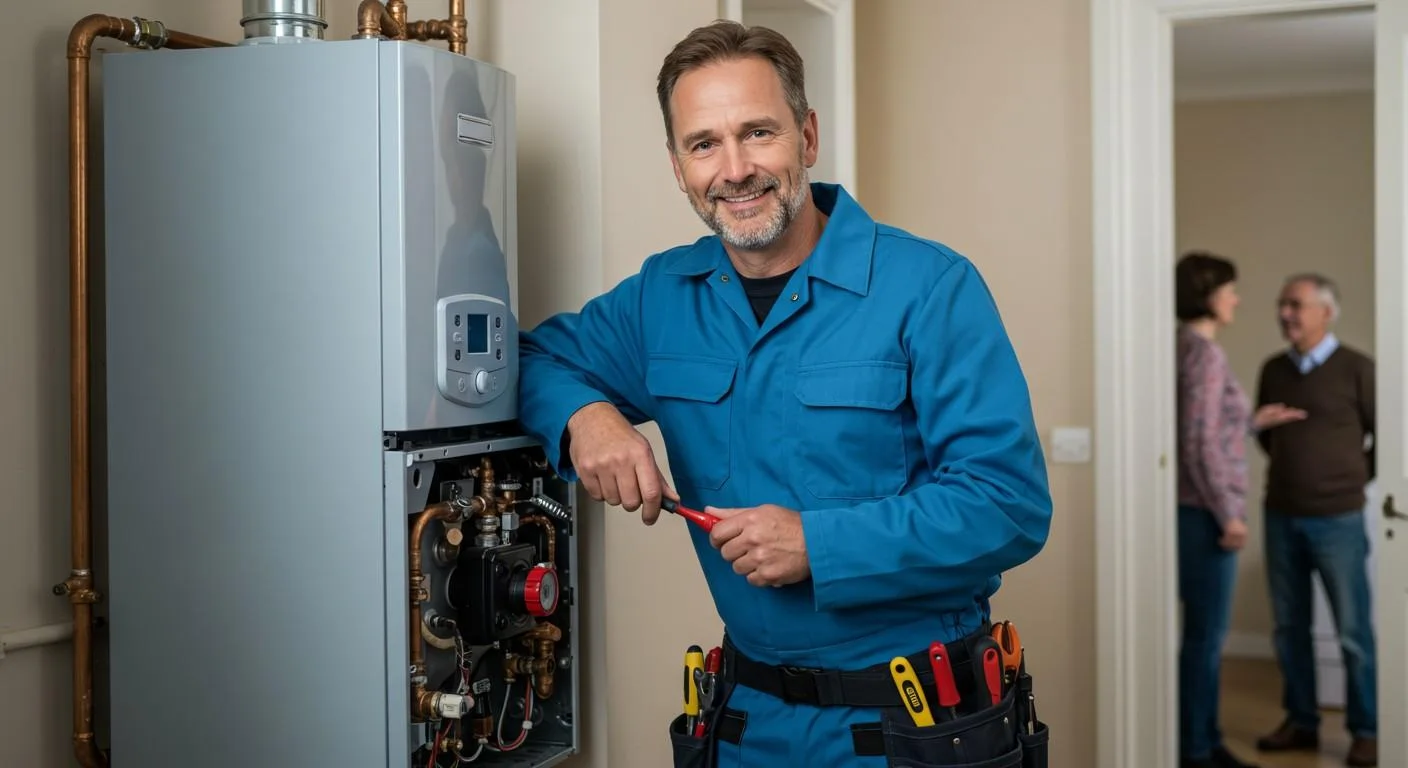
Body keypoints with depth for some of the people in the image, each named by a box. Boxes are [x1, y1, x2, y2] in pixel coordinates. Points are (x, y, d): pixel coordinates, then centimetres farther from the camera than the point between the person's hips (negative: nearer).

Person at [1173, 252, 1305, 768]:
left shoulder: (1191, 347, 13)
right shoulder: (1204, 351, -16)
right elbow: (1199, 444, -21)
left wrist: (1254, 421, 21)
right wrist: (1227, 515, -18)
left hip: (1202, 510, 10)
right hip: (1203, 513, -10)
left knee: (1207, 634, 15)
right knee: (1204, 635, -1)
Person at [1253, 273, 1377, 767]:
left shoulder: (1356, 368, -8)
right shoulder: (1273, 369, 6)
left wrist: (1355, 478, 5)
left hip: (1337, 518, -5)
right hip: (1281, 516, 5)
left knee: (1353, 630, 1)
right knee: (1290, 626, 10)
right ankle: (1301, 722, 22)